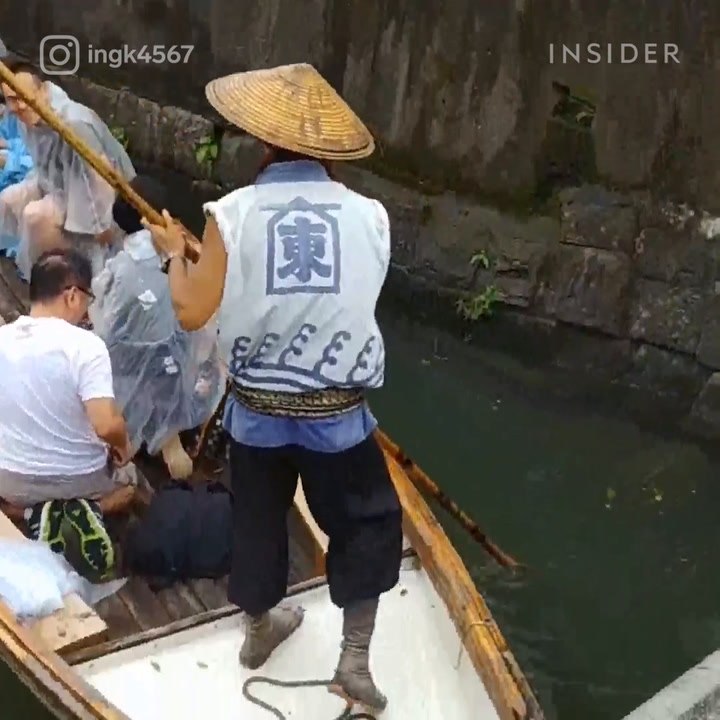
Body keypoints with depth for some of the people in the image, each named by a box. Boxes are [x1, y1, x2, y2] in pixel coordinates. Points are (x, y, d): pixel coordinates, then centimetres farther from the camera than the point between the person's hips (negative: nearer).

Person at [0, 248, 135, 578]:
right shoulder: (86, 345, -22)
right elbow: (107, 426, -30)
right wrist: (123, 446, -7)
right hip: (81, 476, -2)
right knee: (126, 477, 32)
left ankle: (38, 513, 6)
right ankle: (88, 509, 1)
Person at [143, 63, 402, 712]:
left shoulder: (233, 213, -12)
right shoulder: (370, 216, -9)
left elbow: (192, 313, -9)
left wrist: (174, 252, 10)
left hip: (256, 410, 1)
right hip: (338, 413, -1)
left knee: (258, 521, 24)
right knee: (367, 525, 21)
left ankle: (260, 630, 46)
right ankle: (355, 660, 22)